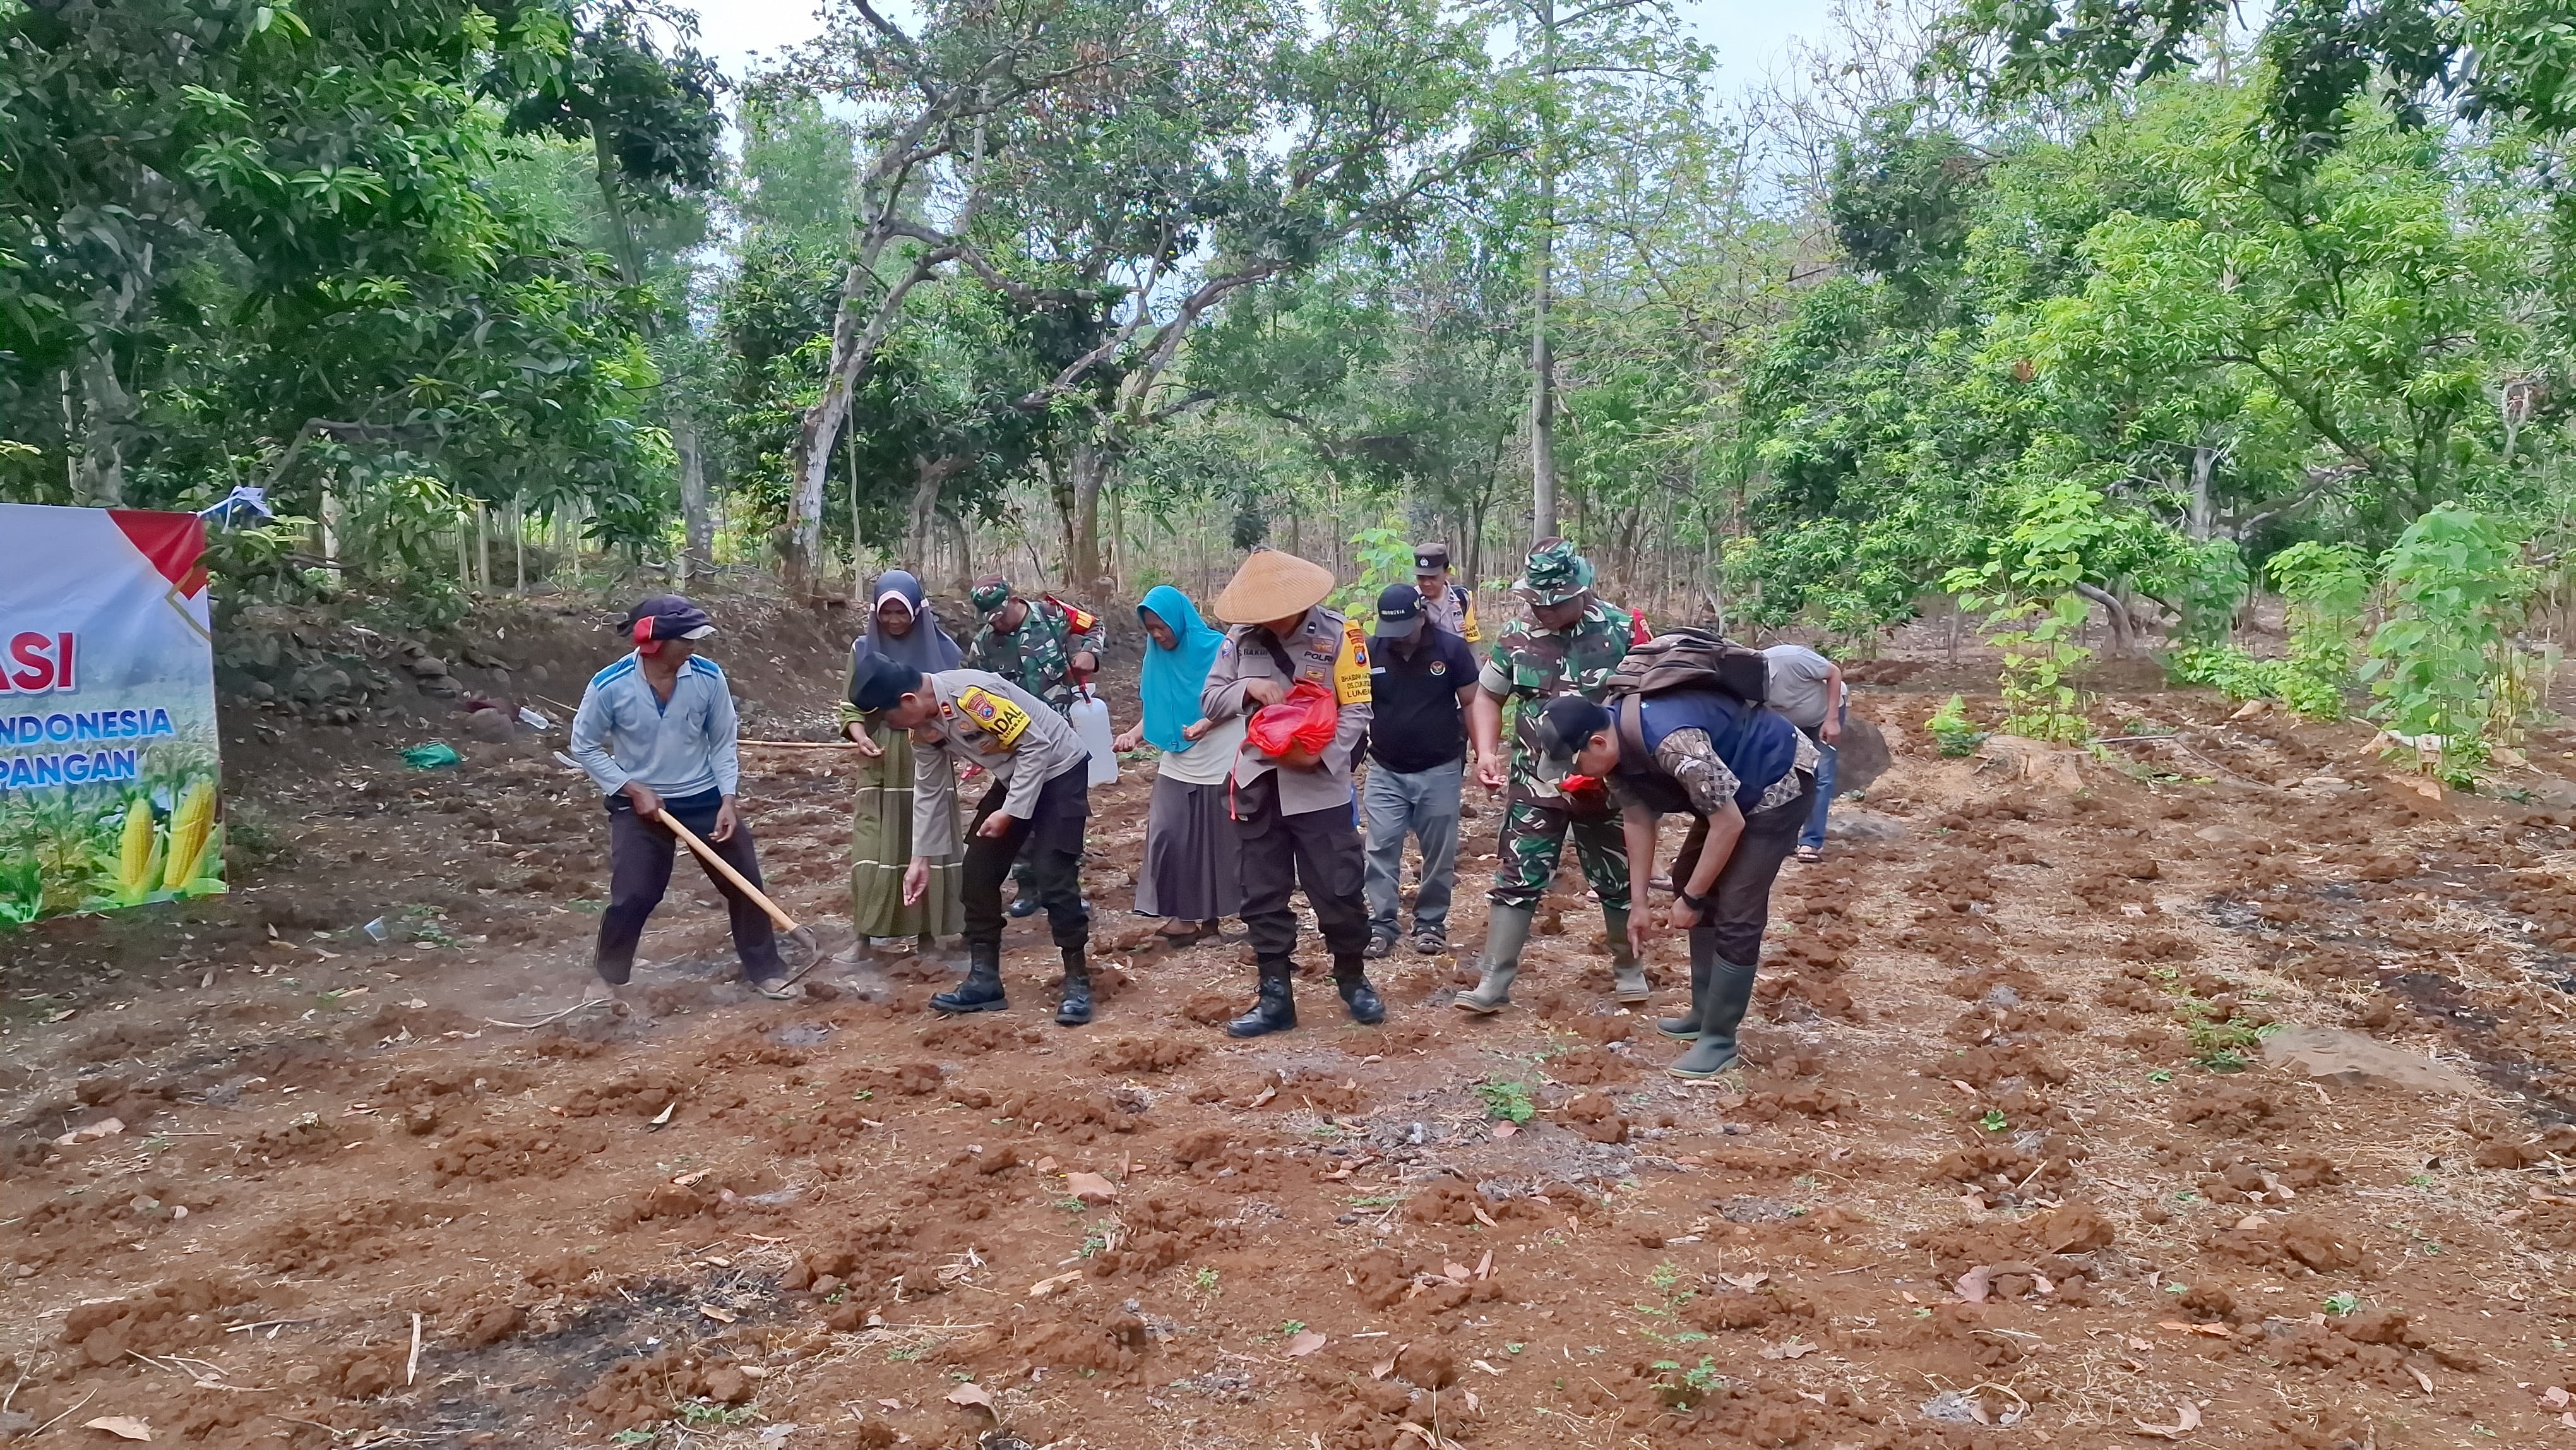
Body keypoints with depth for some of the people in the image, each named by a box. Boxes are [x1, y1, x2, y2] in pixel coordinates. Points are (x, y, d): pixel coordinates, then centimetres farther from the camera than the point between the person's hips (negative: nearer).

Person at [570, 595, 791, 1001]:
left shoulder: (709, 677, -12)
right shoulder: (610, 686, -18)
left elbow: (724, 742, -1)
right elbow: (584, 747, -5)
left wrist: (729, 799, -10)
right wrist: (632, 789, -13)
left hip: (705, 798, 3)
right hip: (640, 804, -2)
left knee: (745, 882, 5)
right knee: (632, 898, -5)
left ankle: (765, 971, 22)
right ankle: (610, 981, 20)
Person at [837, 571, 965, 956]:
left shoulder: (941, 648, 0)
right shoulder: (864, 648, 2)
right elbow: (850, 706, 7)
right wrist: (859, 735, -13)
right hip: (881, 764, 0)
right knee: (873, 848, -3)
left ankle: (927, 932, 13)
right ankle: (865, 936, 4)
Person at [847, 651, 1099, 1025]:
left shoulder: (971, 693, -32)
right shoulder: (924, 725, -3)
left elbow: (1036, 746, -27)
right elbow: (929, 791, 8)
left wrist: (1010, 812, -22)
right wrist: (921, 859, 10)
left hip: (1059, 770, -9)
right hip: (1013, 778, 9)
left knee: (1053, 878, -15)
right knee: (978, 872, 4)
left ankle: (1078, 983, -2)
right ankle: (984, 980, 13)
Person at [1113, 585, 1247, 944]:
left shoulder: (1218, 648, -9)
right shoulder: (1157, 659, 5)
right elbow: (1156, 711, 9)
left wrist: (1209, 723, -24)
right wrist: (1136, 733, -10)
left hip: (1222, 764, -4)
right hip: (1177, 767, 4)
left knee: (1225, 842, 4)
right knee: (1168, 838, -5)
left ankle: (1211, 914, 15)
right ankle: (1183, 914, 3)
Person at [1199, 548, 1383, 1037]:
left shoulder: (1338, 634, -9)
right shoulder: (1240, 638, 1)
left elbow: (1357, 711, -8)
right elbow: (1209, 701, 5)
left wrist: (1323, 754, -22)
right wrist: (1247, 688, -15)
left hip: (1321, 785, -3)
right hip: (1258, 782, 4)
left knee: (1338, 889, 3)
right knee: (1263, 895, 9)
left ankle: (1353, 980, 25)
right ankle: (1276, 997, 19)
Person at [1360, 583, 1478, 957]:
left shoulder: (1452, 649, -9)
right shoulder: (1369, 651, -5)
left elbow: (1471, 704, -2)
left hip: (1440, 771, -1)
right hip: (1385, 771, 1)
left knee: (1439, 853, 7)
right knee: (1382, 850, -1)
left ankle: (1431, 923, 19)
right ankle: (1382, 925, 6)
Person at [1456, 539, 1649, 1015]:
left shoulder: (1622, 631, -9)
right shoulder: (1517, 637, -3)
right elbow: (1488, 695, 9)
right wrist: (1487, 751, -6)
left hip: (1605, 783, -1)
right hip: (1535, 785, 1)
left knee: (1617, 880, 13)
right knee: (1515, 880, 0)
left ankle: (1628, 969, 33)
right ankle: (1493, 984, 4)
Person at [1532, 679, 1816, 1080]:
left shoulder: (1673, 742, -39)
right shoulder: (1616, 749, -10)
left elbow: (1729, 824, -30)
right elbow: (1638, 820, 2)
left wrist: (1691, 900, -19)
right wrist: (1640, 905, 4)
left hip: (1780, 781, -10)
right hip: (1731, 787, 10)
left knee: (1736, 912, -12)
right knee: (1690, 880, 16)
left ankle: (1719, 1039, 0)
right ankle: (1705, 1013, 27)